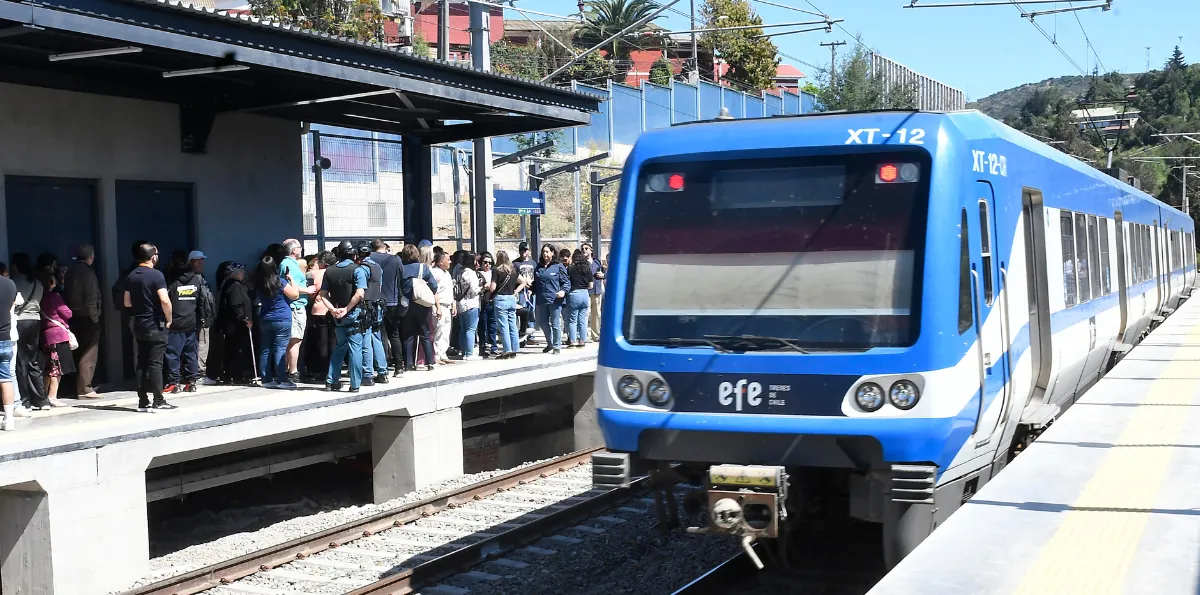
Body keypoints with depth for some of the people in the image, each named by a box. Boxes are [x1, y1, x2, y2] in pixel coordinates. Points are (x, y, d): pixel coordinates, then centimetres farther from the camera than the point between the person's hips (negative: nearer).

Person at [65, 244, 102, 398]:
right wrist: (94, 317, -13)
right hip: (87, 317, -8)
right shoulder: (87, 273, -14)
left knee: (80, 353, 15)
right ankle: (85, 388, -7)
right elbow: (91, 299, -18)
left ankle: (83, 385, 22)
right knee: (89, 353, -5)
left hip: (74, 317, 8)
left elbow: (68, 293, 12)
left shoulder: (70, 271, 10)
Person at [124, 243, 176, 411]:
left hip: (139, 326, 6)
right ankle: (158, 401, -4)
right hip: (156, 326, -6)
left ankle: (143, 401, 9)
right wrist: (169, 319, -7)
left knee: (142, 364, 9)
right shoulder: (156, 275, -12)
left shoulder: (131, 277, 8)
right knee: (155, 363, -5)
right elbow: (165, 300, -21)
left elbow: (127, 303, 14)